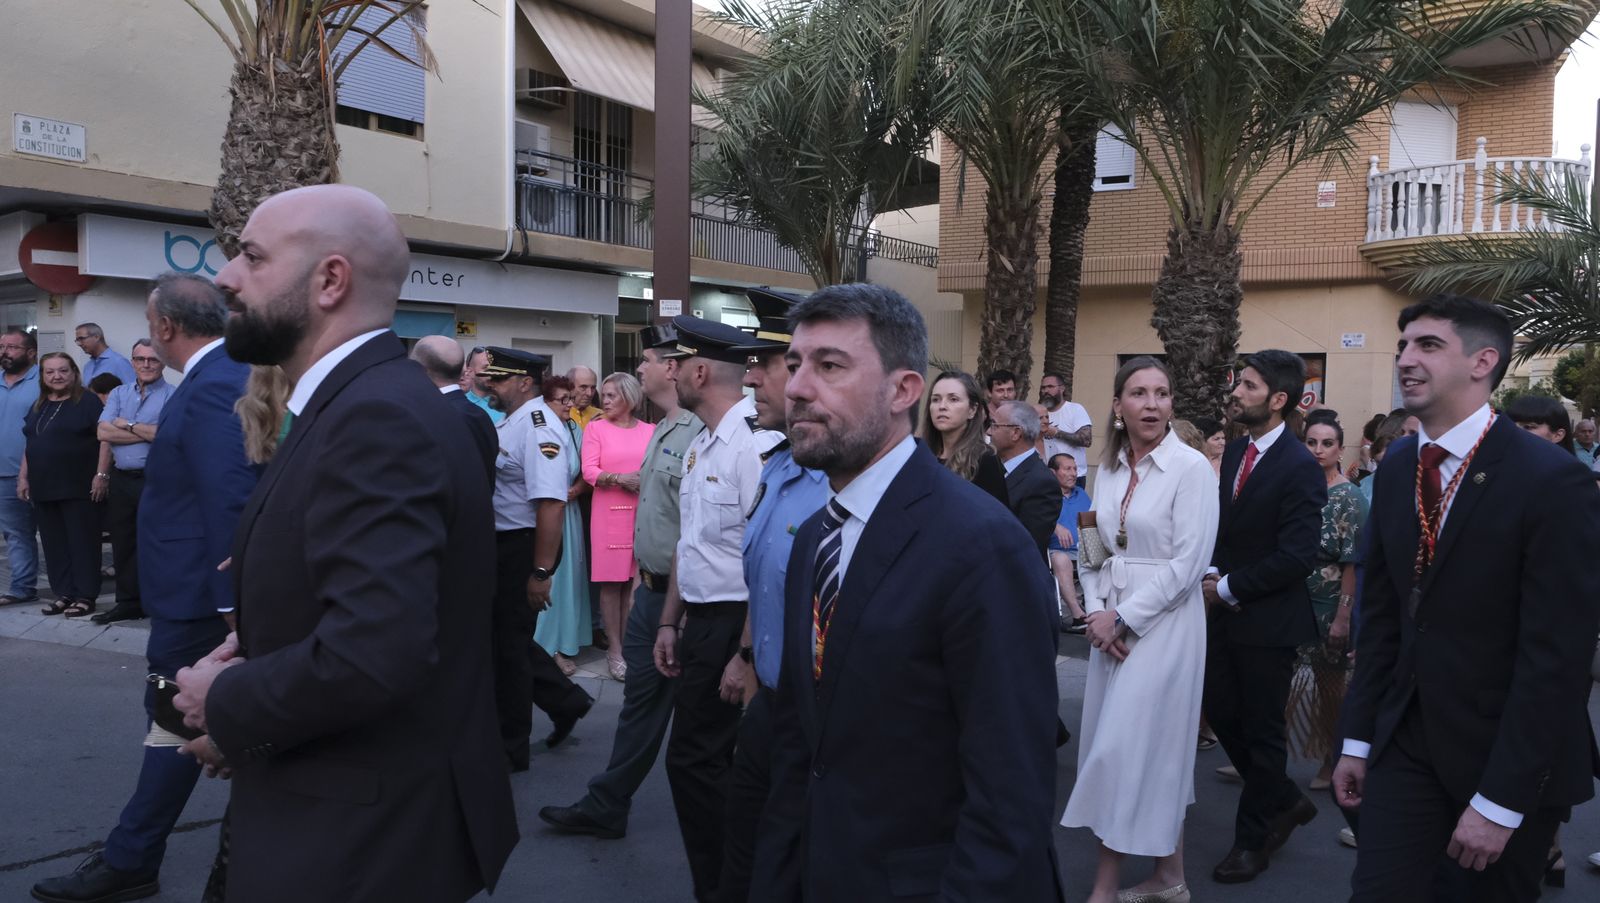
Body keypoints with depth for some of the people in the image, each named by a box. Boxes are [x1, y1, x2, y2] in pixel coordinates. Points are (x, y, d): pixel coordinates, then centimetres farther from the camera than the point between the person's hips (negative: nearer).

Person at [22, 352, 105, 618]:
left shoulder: (88, 401, -4)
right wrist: (23, 477, 15)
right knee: (54, 543, 8)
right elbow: (30, 444, 22)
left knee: (82, 542, -3)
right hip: (44, 488, 7)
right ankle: (64, 594, 15)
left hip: (79, 487, -7)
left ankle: (85, 596, 1)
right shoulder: (38, 406, 16)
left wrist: (101, 474, -16)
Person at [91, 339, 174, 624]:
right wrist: (148, 433, -10)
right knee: (123, 543, 12)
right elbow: (103, 432, -1)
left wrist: (127, 425, -8)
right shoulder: (119, 394, 13)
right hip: (121, 479, 6)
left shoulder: (173, 396, -4)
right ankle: (128, 602, 22)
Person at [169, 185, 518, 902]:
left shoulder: (379, 416, -24)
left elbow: (374, 651, -33)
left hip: (360, 840, -9)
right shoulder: (363, 401, 8)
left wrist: (228, 706, -16)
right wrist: (254, 655, 1)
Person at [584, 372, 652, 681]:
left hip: (643, 514, 2)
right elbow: (589, 470, -6)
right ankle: (614, 649, 6)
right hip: (609, 513, -2)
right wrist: (620, 478, -18)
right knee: (611, 582, 0)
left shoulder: (650, 431, 9)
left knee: (635, 581, 6)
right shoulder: (595, 427, 4)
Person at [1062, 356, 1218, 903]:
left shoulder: (1191, 467, -11)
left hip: (1164, 624, -6)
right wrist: (1097, 612, -5)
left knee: (1125, 747, -5)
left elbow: (1188, 563, -15)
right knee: (1152, 749, 12)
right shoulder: (1109, 469, 7)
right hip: (1112, 624, 6)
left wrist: (1124, 621, -13)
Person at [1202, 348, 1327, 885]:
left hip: (1268, 619, -7)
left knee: (1262, 730, 7)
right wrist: (1213, 573, -2)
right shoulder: (1236, 450, 6)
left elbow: (1295, 558, -22)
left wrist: (1228, 588, -16)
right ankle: (1286, 801, 35)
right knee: (1220, 711, 14)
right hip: (1225, 612, 8)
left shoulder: (1300, 468, -18)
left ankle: (1252, 840, 24)